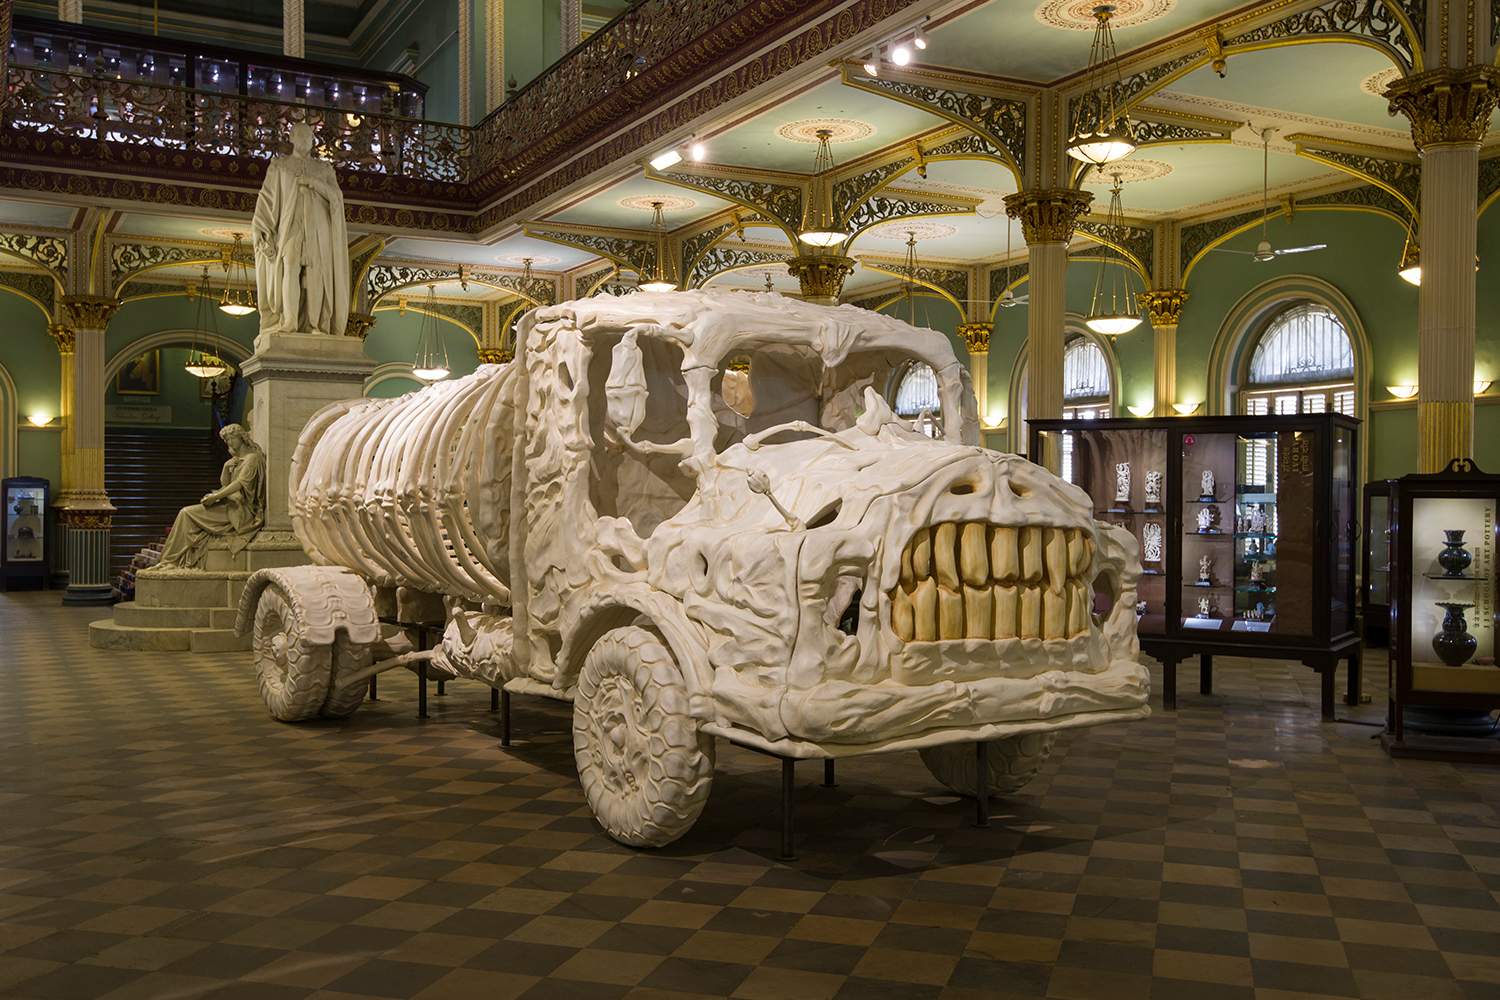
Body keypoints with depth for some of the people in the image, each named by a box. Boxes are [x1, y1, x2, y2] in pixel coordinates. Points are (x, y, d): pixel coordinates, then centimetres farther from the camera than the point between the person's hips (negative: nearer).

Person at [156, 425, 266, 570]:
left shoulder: (252, 457, -9)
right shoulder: (236, 458, 21)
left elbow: (240, 483, -19)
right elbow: (225, 483, 16)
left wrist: (216, 497, -20)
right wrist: (226, 467, -3)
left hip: (242, 508, -9)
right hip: (231, 504, 9)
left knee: (187, 513, -14)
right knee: (186, 513, -2)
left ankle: (172, 560, -6)